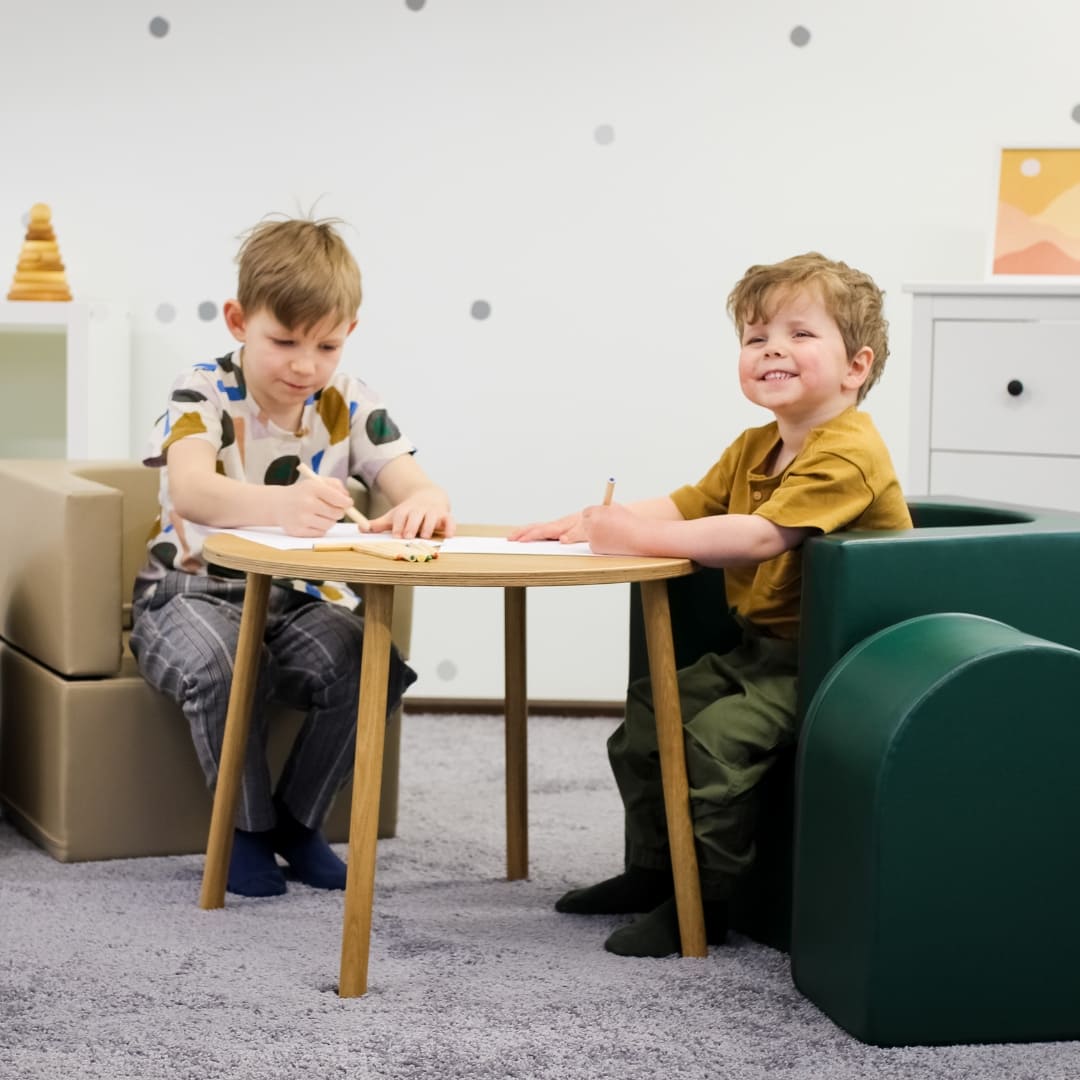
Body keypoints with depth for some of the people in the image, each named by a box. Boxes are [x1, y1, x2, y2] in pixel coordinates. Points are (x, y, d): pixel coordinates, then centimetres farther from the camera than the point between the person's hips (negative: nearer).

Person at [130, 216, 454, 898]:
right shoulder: (205, 395, -13)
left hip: (302, 602, 4)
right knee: (219, 665, -36)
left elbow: (420, 488, -11)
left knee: (372, 667, -25)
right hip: (196, 592, -3)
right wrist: (280, 505, -56)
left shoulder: (349, 407, 0)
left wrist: (426, 504, -40)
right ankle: (248, 827, -10)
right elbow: (191, 490, -34)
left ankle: (300, 820, -1)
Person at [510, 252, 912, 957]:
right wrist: (587, 523, -2)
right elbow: (685, 505, 14)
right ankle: (655, 869, 25)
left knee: (715, 735, -26)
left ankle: (705, 904, -11)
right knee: (644, 718, 8)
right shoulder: (754, 449, 13)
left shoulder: (846, 454, -21)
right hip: (760, 649, 10)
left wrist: (638, 536, -31)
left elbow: (761, 535, -31)